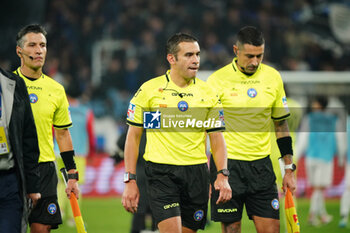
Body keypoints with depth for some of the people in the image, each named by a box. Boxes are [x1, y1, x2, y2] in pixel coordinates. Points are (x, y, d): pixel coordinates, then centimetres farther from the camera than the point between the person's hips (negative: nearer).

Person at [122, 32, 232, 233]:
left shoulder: (208, 93, 6)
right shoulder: (149, 90, -2)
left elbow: (217, 138, 9)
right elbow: (133, 136, 2)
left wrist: (223, 175, -6)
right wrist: (130, 181, -3)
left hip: (197, 174, 3)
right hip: (161, 173, -3)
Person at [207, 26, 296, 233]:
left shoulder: (273, 77, 5)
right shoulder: (217, 80, -6)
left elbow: (281, 124, 14)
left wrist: (289, 169, 11)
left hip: (261, 166, 3)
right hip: (227, 166, -3)